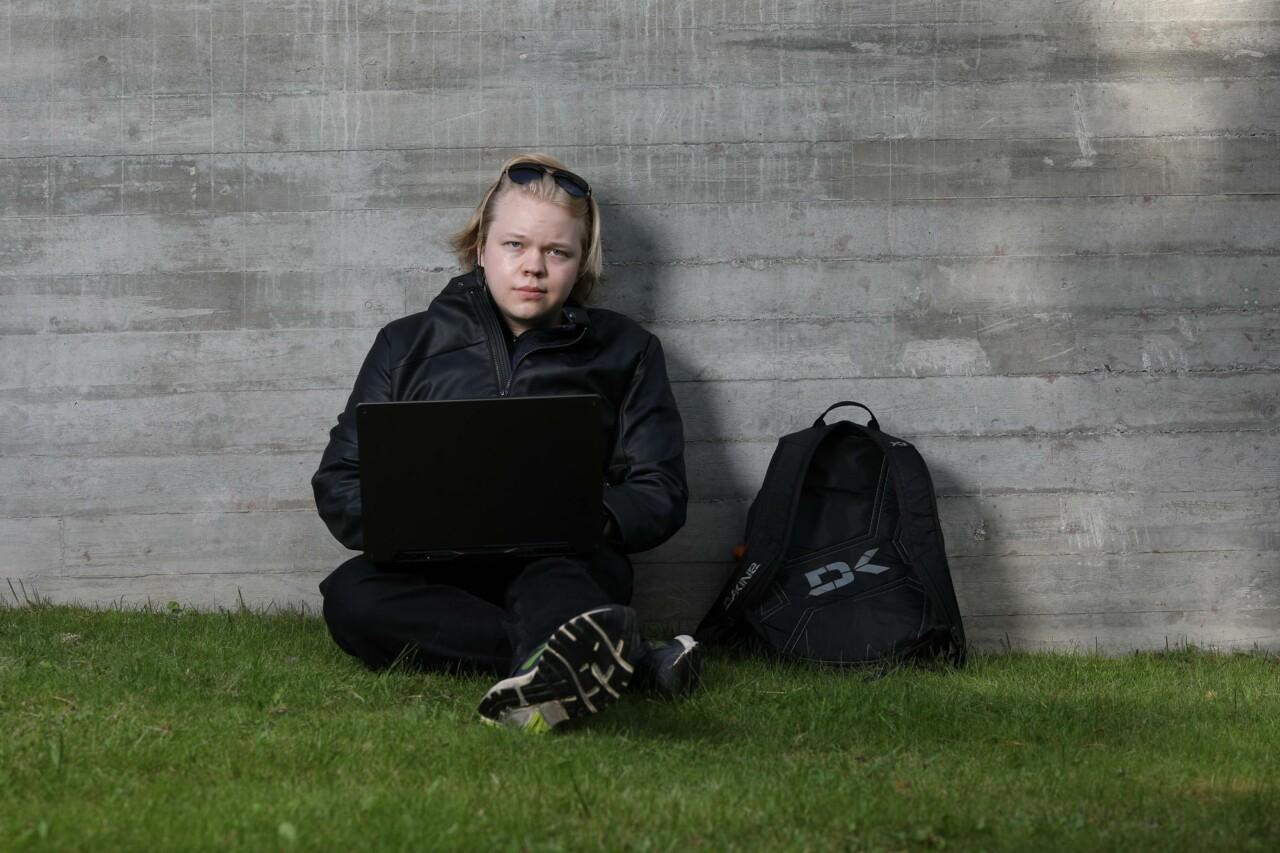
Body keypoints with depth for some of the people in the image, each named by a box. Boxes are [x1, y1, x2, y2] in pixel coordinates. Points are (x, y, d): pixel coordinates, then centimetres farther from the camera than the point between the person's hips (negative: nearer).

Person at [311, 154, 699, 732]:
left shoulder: (625, 351, 18)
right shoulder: (408, 344, 19)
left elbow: (661, 494, 10)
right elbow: (339, 483, 13)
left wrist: (594, 518, -13)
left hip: (567, 562, -1)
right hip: (437, 576, 1)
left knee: (552, 583, -38)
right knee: (351, 595, -34)